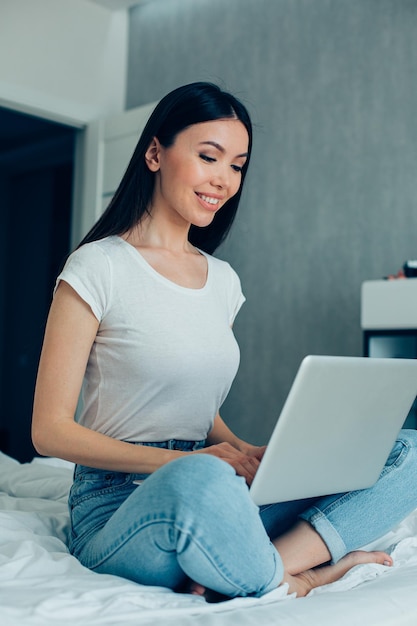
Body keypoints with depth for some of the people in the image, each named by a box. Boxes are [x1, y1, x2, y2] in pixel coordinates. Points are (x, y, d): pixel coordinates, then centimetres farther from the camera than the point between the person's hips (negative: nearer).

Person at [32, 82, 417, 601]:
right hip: (118, 510, -6)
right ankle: (302, 574, -13)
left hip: (215, 499, 6)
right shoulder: (100, 267, -5)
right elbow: (50, 431, -9)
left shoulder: (223, 281, 14)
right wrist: (184, 461, -20)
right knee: (201, 479, -42)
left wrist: (245, 454, -3)